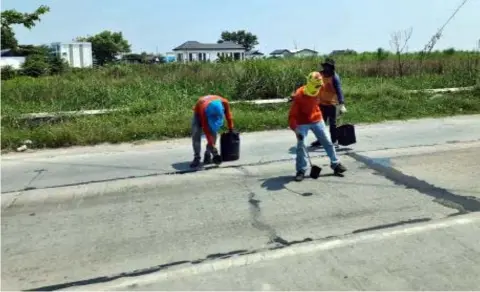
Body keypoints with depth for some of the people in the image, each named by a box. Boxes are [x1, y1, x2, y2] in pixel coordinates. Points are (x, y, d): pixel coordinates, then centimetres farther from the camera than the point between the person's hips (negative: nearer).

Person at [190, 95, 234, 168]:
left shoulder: (224, 103, -35)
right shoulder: (203, 109, -43)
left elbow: (228, 115, -13)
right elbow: (206, 129, -39)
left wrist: (231, 130, -5)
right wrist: (212, 145, -40)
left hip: (214, 111, 3)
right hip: (199, 112, -3)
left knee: (213, 133, -14)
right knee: (196, 134, -18)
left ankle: (208, 156, -5)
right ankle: (197, 158, -16)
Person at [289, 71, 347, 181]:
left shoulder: (317, 91, -6)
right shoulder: (299, 96, -25)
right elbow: (292, 115, -26)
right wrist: (295, 129, -34)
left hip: (316, 120, 5)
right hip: (302, 123, -5)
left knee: (327, 142, 6)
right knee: (301, 145, -10)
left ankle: (336, 164, 18)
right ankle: (301, 171, 0)